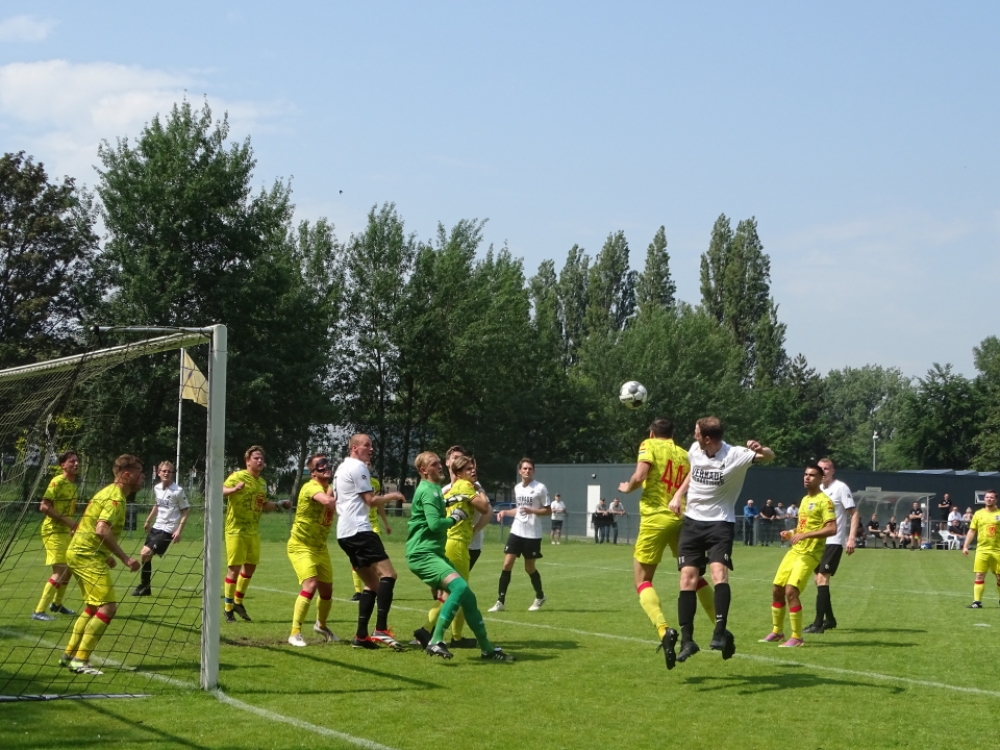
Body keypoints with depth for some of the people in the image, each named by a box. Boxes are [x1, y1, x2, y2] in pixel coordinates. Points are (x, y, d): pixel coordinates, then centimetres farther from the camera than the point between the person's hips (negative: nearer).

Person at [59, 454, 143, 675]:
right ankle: (80, 660, -12)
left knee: (93, 606, 18)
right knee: (108, 605, -12)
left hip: (80, 552, 11)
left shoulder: (109, 492, 15)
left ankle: (69, 655, 22)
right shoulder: (116, 497, -16)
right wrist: (125, 558, -26)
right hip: (88, 556, -11)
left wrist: (106, 555, 26)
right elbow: (102, 530, -29)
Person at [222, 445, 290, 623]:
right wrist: (234, 489, -43)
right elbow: (221, 491, -25)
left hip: (253, 531, 7)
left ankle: (238, 602, 31)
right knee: (235, 568, -4)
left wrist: (280, 504, 12)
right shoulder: (237, 476, -11)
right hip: (236, 530, -7)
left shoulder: (262, 482, 12)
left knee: (250, 566, 13)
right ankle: (228, 608, 7)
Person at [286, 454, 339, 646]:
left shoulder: (329, 487, 8)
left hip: (320, 547, 9)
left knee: (327, 589, 16)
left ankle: (321, 625, 43)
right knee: (310, 585, -25)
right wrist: (340, 499, -21)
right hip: (301, 546, -9)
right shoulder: (311, 487, -22)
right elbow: (328, 501, -41)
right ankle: (295, 633, -18)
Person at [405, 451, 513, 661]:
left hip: (434, 553, 10)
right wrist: (456, 517, -7)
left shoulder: (434, 489, 21)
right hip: (422, 554, -10)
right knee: (460, 586, -28)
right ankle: (435, 642, -30)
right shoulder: (428, 491, -11)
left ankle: (487, 648, 15)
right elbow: (435, 523, -22)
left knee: (466, 595, 8)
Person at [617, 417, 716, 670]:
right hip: (682, 519, 4)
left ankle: (664, 630, -20)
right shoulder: (684, 454, 15)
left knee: (642, 581, 3)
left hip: (655, 519, -4)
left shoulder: (649, 446, 2)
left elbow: (639, 476, -14)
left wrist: (627, 488, 6)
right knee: (695, 577, 20)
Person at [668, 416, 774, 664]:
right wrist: (678, 494, 9)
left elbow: (769, 458, -25)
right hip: (692, 522, 4)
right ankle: (687, 640, 1)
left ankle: (720, 633, -23)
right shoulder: (695, 450, 1)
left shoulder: (735, 456, -15)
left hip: (720, 523, -4)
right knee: (688, 578, -4)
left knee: (719, 572, -24)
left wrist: (761, 449, -47)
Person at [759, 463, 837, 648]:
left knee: (791, 591, -18)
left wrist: (805, 535, -26)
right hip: (795, 550, 9)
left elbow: (832, 529, -20)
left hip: (809, 553, -9)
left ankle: (796, 637, -7)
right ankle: (777, 631, 24)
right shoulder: (804, 499, 17)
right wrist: (791, 534, 9)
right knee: (777, 590, 9)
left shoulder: (824, 501, -10)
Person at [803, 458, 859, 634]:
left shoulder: (841, 488, -9)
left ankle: (819, 623, -15)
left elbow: (854, 514, -11)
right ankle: (830, 619, 23)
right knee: (819, 579, 10)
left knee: (822, 578, -14)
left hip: (834, 542, -8)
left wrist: (851, 538, -20)